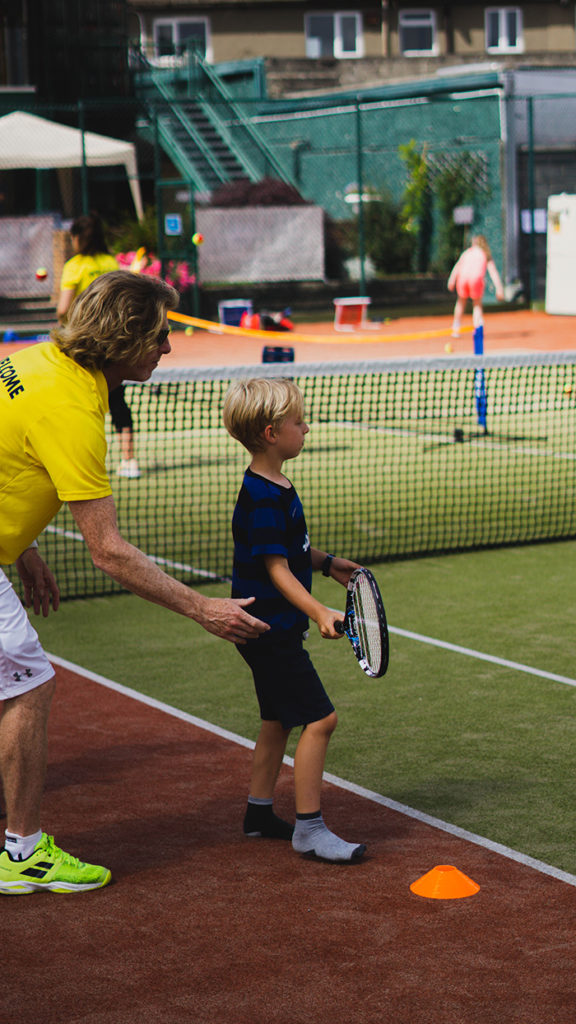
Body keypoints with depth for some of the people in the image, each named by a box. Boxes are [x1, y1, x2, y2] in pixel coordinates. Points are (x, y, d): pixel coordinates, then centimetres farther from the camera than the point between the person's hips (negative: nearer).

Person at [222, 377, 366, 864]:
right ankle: (309, 829, -6)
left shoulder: (275, 488, 10)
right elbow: (277, 568, -26)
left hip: (271, 628, 11)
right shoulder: (264, 500, -22)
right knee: (319, 718, -11)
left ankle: (260, 811, 31)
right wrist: (319, 612, -35)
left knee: (279, 718, 19)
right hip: (271, 628, -11)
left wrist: (327, 562, 21)